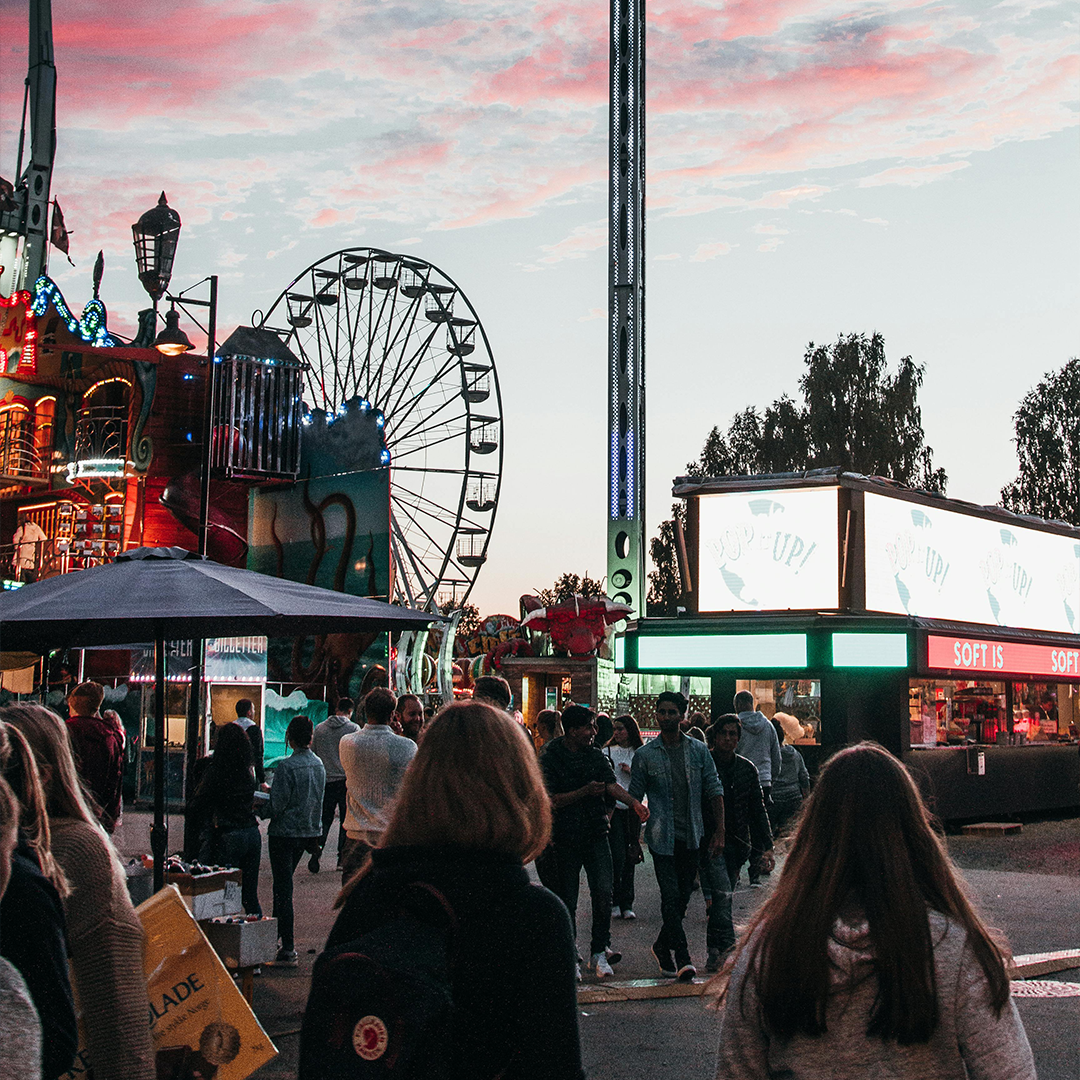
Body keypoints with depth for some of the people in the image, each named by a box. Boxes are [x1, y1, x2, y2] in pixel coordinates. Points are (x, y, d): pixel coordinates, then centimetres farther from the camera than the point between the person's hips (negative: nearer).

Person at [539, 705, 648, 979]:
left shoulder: (597, 756, 7)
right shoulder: (550, 759, -6)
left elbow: (611, 784, -6)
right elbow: (551, 800, -11)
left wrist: (634, 803, -23)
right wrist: (584, 792, -18)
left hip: (596, 835, 3)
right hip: (565, 839, -3)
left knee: (603, 892, -9)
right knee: (567, 900, 5)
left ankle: (599, 951, 2)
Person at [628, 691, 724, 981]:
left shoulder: (699, 750, 4)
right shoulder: (645, 755, -1)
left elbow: (715, 790, 6)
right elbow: (634, 799, 4)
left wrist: (720, 831, -2)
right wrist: (634, 840, 2)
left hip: (692, 837, 3)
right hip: (662, 837, -3)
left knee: (683, 897, 10)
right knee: (671, 897, -10)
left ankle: (662, 946, 28)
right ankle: (682, 958, -9)